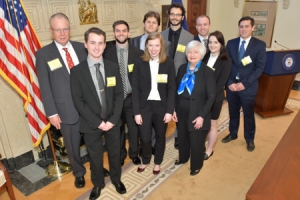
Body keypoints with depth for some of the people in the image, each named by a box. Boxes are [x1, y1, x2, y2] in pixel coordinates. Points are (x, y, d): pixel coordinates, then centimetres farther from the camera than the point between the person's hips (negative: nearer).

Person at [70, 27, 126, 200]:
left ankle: (116, 179, 45)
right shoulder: (77, 70, -10)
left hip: (112, 121, 2)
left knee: (115, 153, 19)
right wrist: (97, 122, -16)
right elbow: (78, 101, -12)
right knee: (95, 156, 17)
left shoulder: (113, 67, -2)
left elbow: (119, 95, -3)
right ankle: (98, 183, 43)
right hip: (91, 123, -2)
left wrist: (112, 120, -12)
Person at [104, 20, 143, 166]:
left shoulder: (138, 53, -5)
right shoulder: (107, 54, -4)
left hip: (132, 98, 0)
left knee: (134, 129, 15)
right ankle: (120, 155, 40)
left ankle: (134, 154, 40)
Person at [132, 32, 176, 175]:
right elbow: (135, 88, -6)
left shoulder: (169, 62, -4)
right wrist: (136, 111, -9)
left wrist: (169, 110, -8)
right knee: (144, 138, 7)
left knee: (160, 136, 15)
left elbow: (171, 88, -3)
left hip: (161, 106, 1)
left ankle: (157, 162, 40)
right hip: (144, 106, 0)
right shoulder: (139, 62, -5)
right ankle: (145, 161, 37)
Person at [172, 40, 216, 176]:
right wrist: (174, 109, 1)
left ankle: (196, 166, 38)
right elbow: (177, 91, 5)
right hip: (182, 112, 5)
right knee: (182, 138, 21)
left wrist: (201, 116, -17)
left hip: (197, 114, -4)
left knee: (196, 142, 12)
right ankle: (183, 158, 49)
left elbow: (211, 97, -14)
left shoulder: (207, 72, -14)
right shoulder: (182, 68, 1)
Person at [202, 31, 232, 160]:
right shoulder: (204, 57, 4)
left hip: (214, 98, -3)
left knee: (212, 125, 12)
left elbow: (221, 83, -14)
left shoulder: (226, 62, -8)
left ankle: (209, 150, 29)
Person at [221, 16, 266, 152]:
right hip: (231, 85, 2)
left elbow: (260, 68, -9)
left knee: (248, 114, 12)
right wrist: (229, 82, -10)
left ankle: (249, 139, 32)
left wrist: (244, 83, -17)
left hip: (248, 86, -2)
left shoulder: (260, 45, -5)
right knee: (233, 112, 17)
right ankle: (232, 134, 38)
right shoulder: (231, 43, 3)